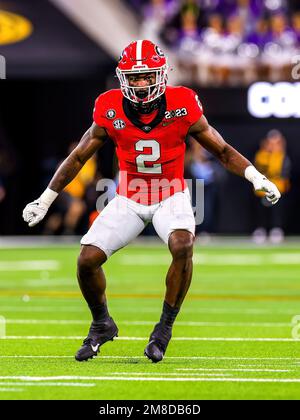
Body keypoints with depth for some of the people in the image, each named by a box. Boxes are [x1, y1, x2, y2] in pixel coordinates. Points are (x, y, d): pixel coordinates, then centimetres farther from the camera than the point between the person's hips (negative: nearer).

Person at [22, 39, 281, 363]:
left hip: (171, 197, -2)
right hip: (128, 199, 2)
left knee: (182, 247, -32)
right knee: (87, 260, -12)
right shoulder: (110, 111, -12)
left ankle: (164, 329, -13)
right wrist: (45, 200, 4)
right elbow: (78, 157, 2)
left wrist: (257, 178, -19)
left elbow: (222, 150, -4)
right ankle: (101, 324, 18)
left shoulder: (182, 106, -16)